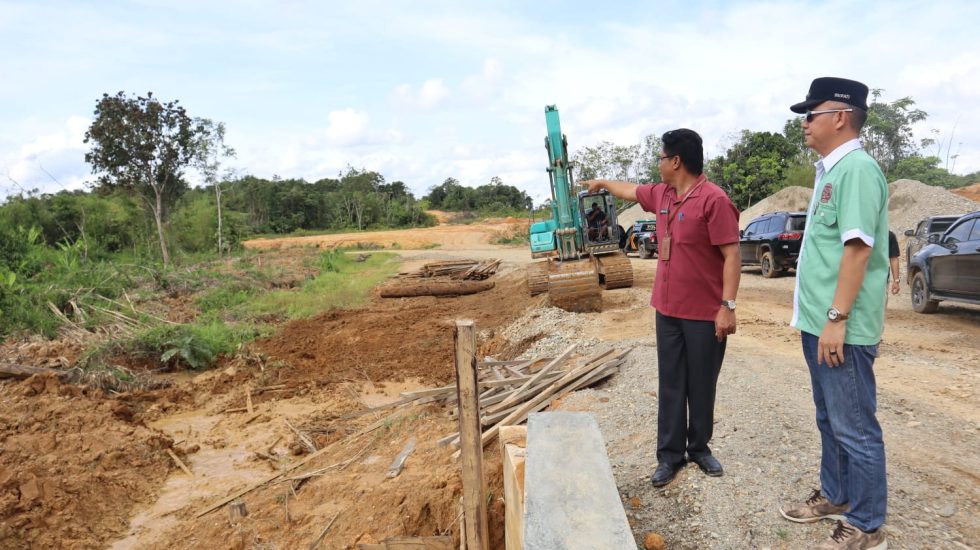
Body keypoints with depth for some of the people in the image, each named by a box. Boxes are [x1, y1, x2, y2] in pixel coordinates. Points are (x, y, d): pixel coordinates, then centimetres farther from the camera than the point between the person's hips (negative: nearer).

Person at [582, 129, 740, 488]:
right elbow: (630, 190, 30)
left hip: (705, 313, -6)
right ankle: (670, 454, 17)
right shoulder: (661, 195, 8)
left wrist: (728, 305, -21)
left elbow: (731, 255, -17)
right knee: (671, 385, 9)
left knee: (701, 386, 9)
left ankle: (699, 448, 27)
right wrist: (601, 183, 43)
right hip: (668, 309, 6)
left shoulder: (714, 199, -15)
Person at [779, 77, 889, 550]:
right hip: (816, 322, 10)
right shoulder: (830, 170, 14)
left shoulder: (857, 168, -16)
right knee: (830, 420, 21)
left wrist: (836, 318, -24)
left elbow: (858, 248, -23)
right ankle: (835, 496, 37)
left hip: (841, 327, -10)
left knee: (855, 429, 3)